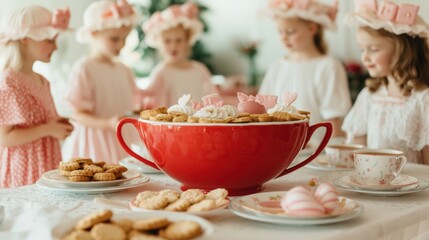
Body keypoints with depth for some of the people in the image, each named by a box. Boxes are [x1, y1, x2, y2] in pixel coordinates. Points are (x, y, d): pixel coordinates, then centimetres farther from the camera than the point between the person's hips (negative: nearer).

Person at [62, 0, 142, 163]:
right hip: (94, 143, -5)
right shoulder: (83, 69, -9)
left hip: (120, 142, 6)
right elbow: (78, 114, -12)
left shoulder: (124, 71, 11)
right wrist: (108, 123, -25)